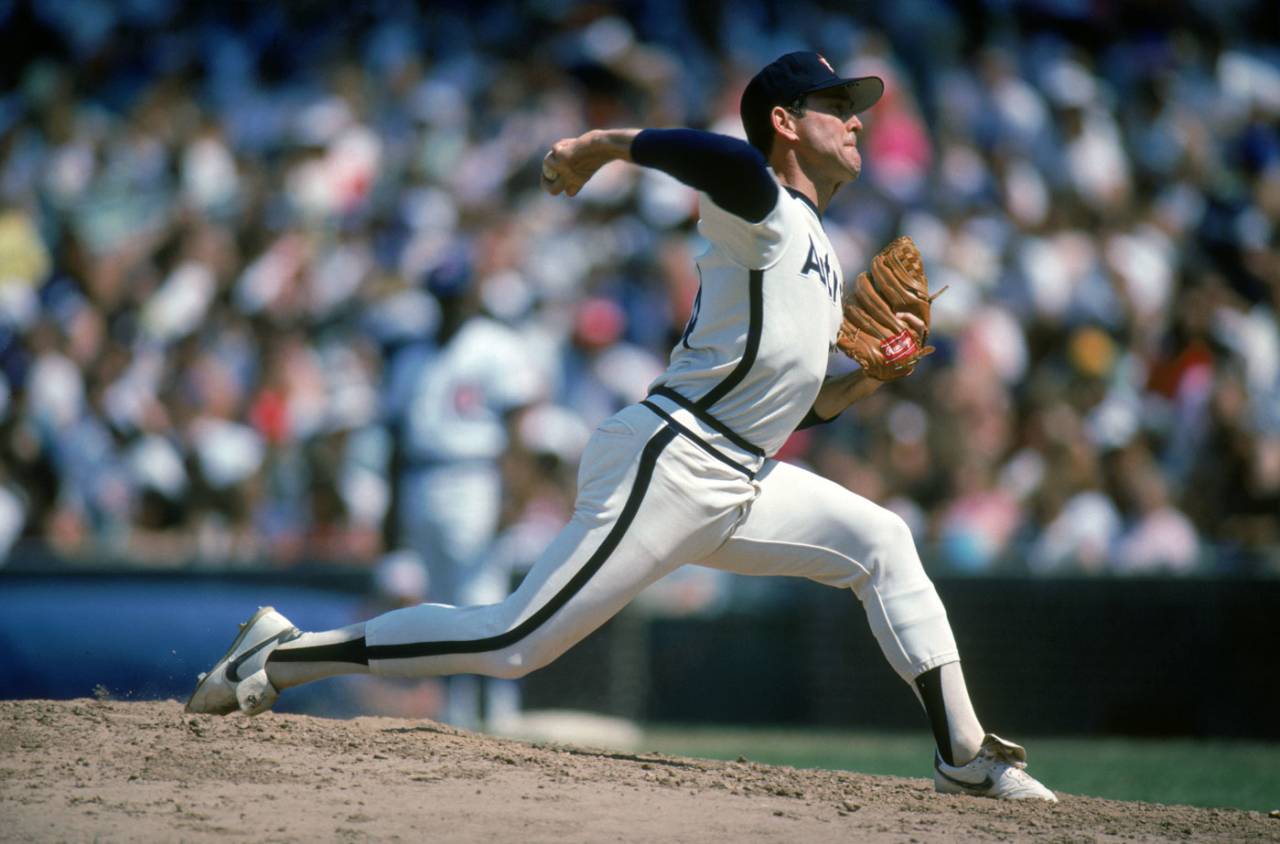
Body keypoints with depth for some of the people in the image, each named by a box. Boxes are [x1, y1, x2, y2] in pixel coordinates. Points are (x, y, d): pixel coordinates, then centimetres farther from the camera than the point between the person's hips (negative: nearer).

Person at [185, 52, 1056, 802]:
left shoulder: (821, 259, 21)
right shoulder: (761, 210, -8)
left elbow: (795, 403, 24)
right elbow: (730, 160, -34)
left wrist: (864, 380, 8)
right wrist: (606, 145, -26)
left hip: (736, 487, 9)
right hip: (665, 466, -9)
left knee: (879, 542, 5)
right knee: (515, 643, -13)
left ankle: (964, 754, 7)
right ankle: (282, 656, -7)